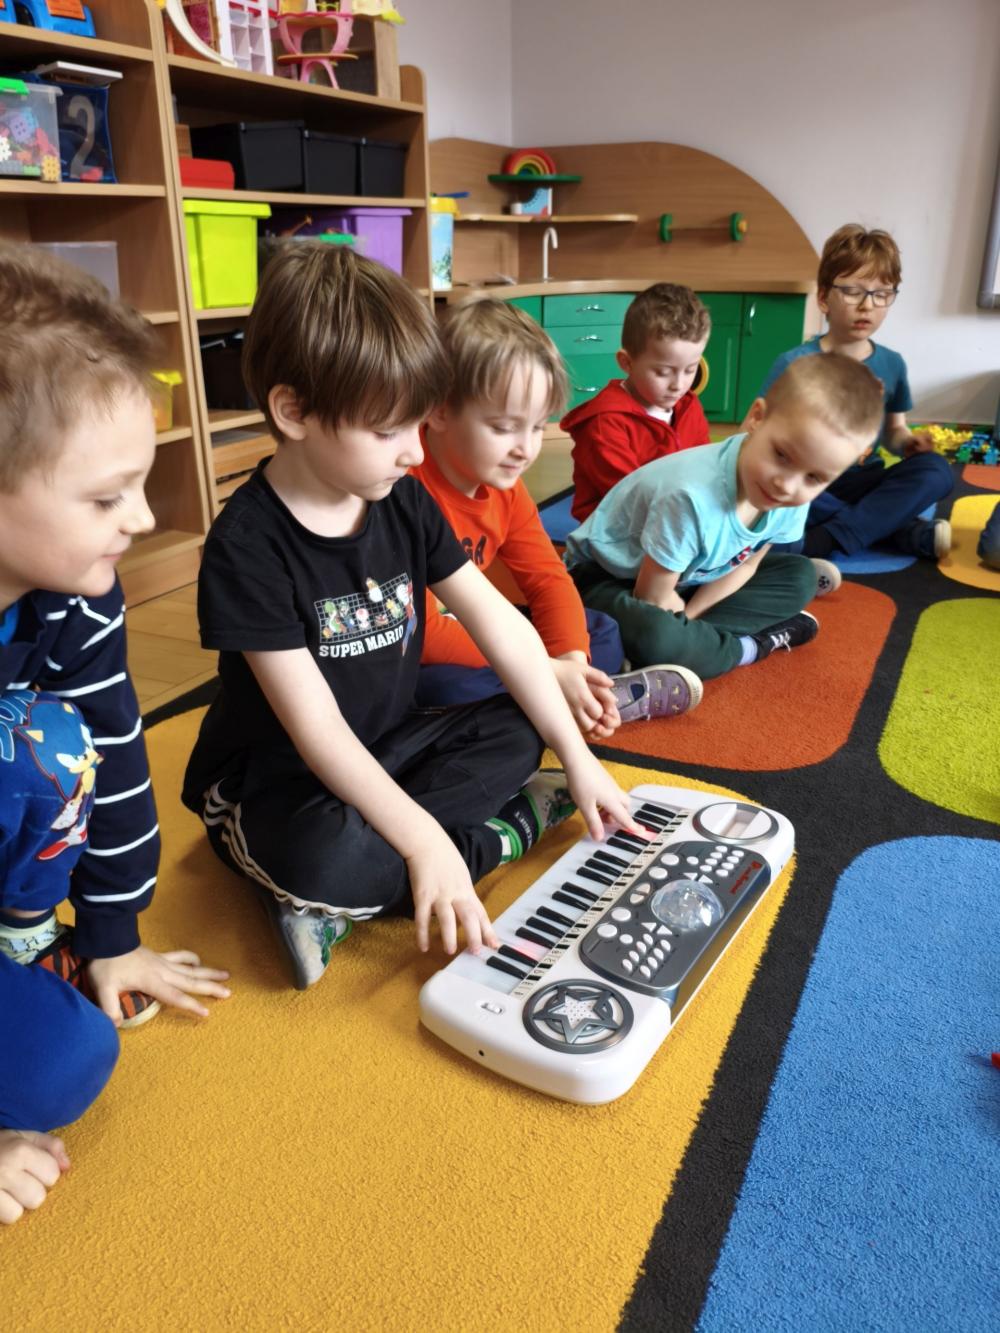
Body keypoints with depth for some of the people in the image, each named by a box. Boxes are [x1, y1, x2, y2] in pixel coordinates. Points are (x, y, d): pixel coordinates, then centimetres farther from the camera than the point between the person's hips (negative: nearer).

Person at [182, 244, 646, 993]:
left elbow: (501, 625, -4)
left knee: (522, 731, -8)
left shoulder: (404, 503, -6)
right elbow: (316, 729, -27)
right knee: (319, 857, -37)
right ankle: (505, 829, -13)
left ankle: (346, 903, -16)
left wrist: (577, 757, -6)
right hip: (270, 781, -7)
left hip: (386, 748, 7)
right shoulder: (247, 546, -23)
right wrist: (427, 842, -33)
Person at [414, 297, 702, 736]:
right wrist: (548, 672, -29)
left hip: (466, 635, 8)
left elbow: (548, 579, 1)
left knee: (602, 633, 9)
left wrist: (573, 662, -21)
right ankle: (613, 696, -18)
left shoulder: (504, 485, -1)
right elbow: (418, 633, -32)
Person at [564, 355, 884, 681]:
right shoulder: (692, 497, -38)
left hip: (687, 579, 8)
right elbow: (655, 600, -27)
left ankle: (705, 638, -11)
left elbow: (744, 566, -2)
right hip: (607, 575, -7)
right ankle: (748, 647, -11)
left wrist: (685, 623, -10)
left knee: (800, 575, 5)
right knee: (653, 637, -39)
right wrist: (684, 628, -8)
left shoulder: (793, 499, -16)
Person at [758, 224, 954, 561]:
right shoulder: (794, 364, -6)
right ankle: (913, 533, -25)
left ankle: (827, 541, -29)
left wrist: (908, 442, -5)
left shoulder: (892, 364, 7)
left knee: (935, 470, -22)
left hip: (862, 484, 3)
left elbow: (894, 429, 18)